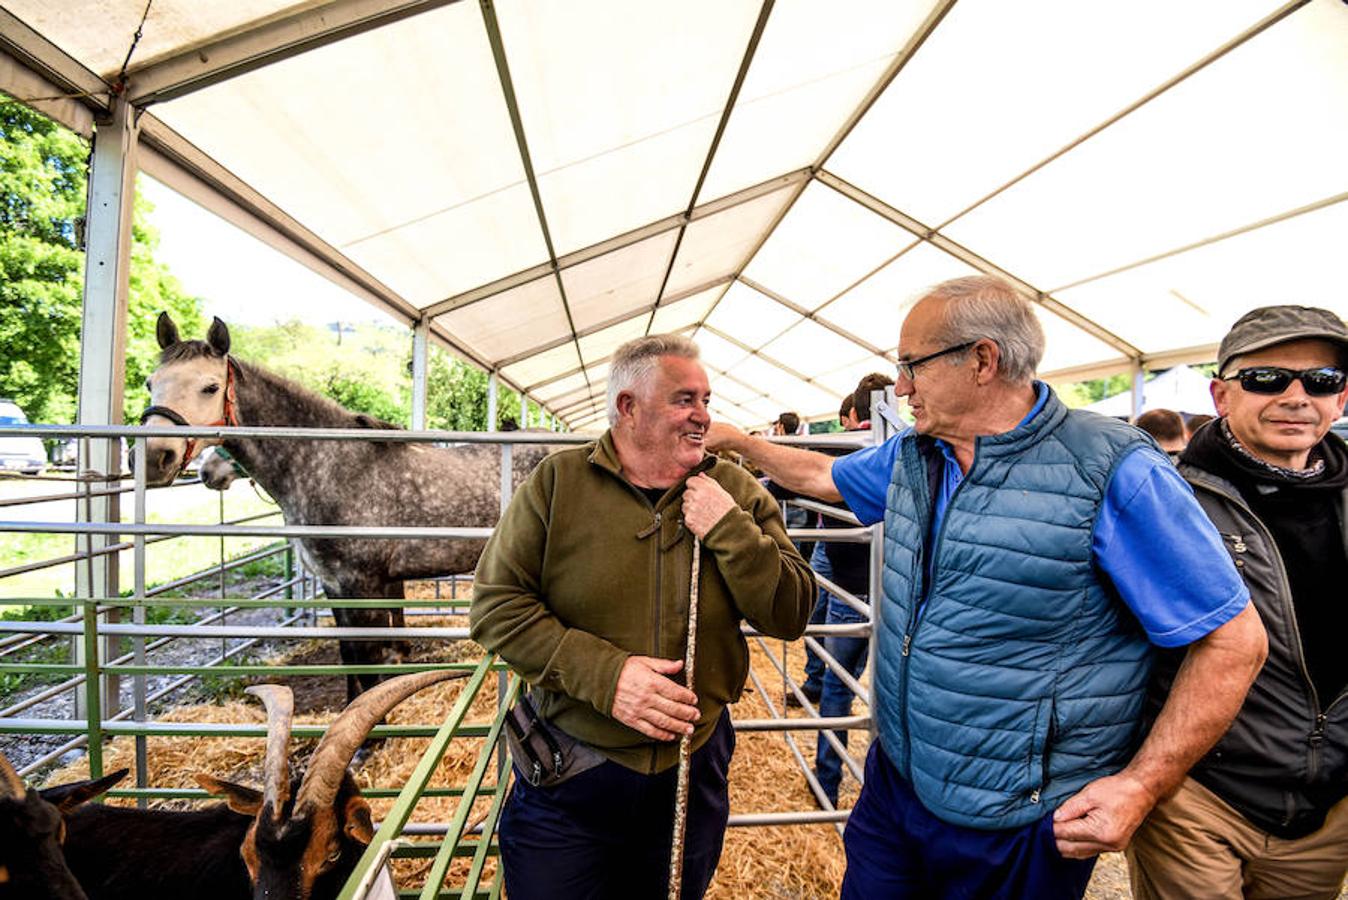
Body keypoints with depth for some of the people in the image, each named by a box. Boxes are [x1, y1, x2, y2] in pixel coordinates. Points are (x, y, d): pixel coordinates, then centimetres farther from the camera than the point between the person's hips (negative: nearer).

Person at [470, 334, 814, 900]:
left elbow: (790, 615, -7)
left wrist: (729, 530, -22)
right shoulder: (558, 481, -10)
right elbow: (495, 604, -11)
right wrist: (603, 673, -22)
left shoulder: (735, 491, -5)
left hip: (693, 768, 2)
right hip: (569, 773, -1)